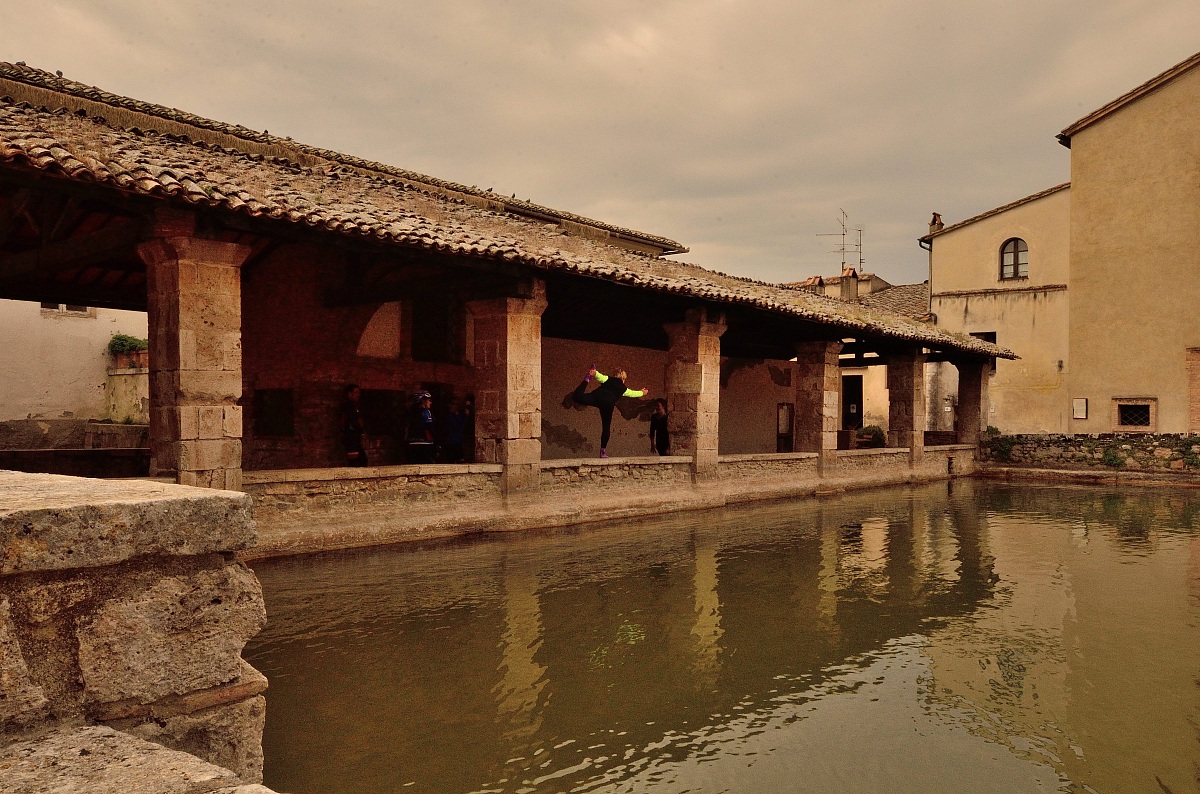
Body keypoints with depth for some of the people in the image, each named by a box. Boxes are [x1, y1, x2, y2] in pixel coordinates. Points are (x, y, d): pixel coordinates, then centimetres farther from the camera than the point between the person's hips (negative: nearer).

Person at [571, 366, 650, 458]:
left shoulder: (608, 379, 27)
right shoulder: (623, 389, 29)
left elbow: (600, 376, 6)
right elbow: (633, 393, 44)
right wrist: (642, 393, 61)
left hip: (597, 396, -1)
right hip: (608, 403, 1)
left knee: (576, 396, -15)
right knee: (606, 427, 12)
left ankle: (587, 379, -30)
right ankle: (603, 452, 11)